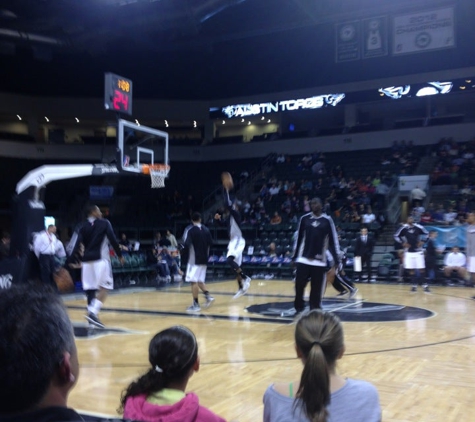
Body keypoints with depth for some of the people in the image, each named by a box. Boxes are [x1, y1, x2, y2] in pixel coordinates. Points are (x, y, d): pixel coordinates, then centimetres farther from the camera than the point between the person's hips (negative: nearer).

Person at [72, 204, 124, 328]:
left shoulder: (83, 227, 12)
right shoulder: (104, 223, 2)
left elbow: (77, 245, 3)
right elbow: (113, 240, -4)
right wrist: (120, 255, 4)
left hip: (87, 260, 5)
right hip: (100, 259, -5)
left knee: (90, 289, 11)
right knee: (104, 288, -3)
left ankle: (91, 313, 10)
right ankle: (93, 312, -18)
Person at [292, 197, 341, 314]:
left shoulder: (327, 220, 0)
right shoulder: (304, 218, 5)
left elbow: (333, 240, 1)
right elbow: (298, 238, 11)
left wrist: (337, 260, -4)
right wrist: (294, 256, 11)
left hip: (320, 261, -1)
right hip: (303, 259, 1)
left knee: (317, 289, 2)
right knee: (299, 286, -2)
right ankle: (299, 309, 15)